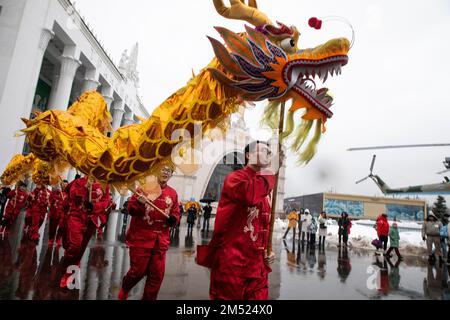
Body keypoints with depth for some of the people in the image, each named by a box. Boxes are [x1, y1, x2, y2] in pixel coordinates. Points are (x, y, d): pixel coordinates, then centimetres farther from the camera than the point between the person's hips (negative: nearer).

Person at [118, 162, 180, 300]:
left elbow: (176, 214, 11)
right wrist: (139, 203, -26)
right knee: (138, 270, 6)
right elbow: (131, 209, -5)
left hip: (160, 240, 3)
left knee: (157, 274, 8)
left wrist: (173, 219, -11)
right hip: (141, 238, -3)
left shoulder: (173, 193, 6)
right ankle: (124, 291, 37)